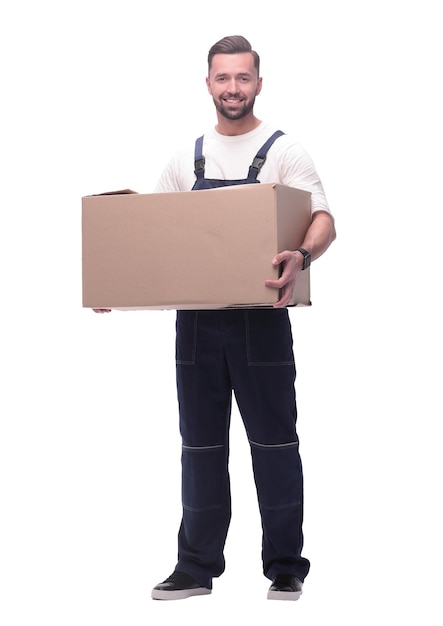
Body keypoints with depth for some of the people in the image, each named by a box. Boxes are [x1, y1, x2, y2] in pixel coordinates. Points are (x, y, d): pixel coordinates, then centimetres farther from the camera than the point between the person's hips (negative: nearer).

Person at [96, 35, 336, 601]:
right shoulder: (186, 159, 12)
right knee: (201, 444, 11)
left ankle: (285, 567, 14)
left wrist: (302, 255, -36)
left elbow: (323, 219, -13)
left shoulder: (283, 151, -2)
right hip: (196, 320, 5)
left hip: (259, 319, -4)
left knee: (273, 442, 2)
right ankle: (197, 566, 22)